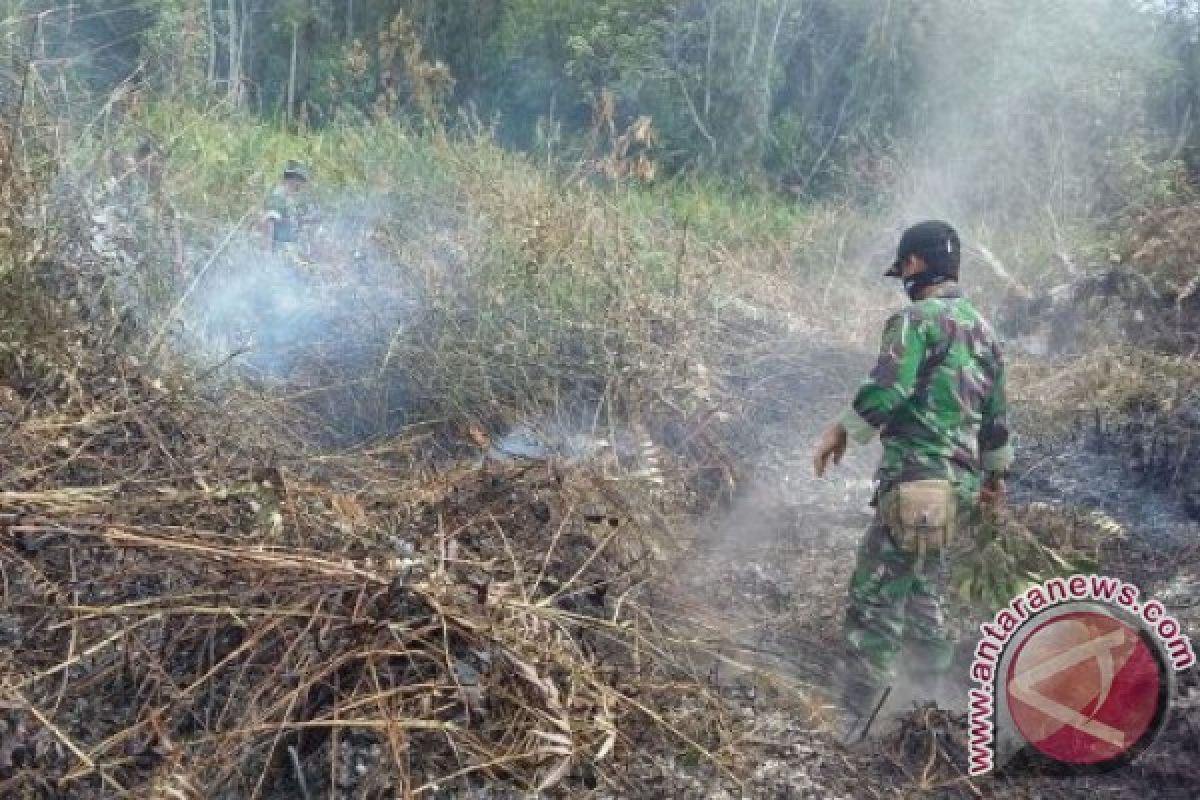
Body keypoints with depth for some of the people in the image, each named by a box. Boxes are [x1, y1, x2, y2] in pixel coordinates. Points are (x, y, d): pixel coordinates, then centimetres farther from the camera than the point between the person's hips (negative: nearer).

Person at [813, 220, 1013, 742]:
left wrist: (841, 431, -5)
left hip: (917, 478, -9)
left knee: (875, 600, -7)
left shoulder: (918, 318, -9)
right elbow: (996, 414, 23)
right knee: (924, 595, 19)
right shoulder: (984, 330, 17)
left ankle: (852, 729, -6)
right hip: (961, 483, 9)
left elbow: (886, 392, -20)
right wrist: (997, 472, 33)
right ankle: (928, 706, 26)